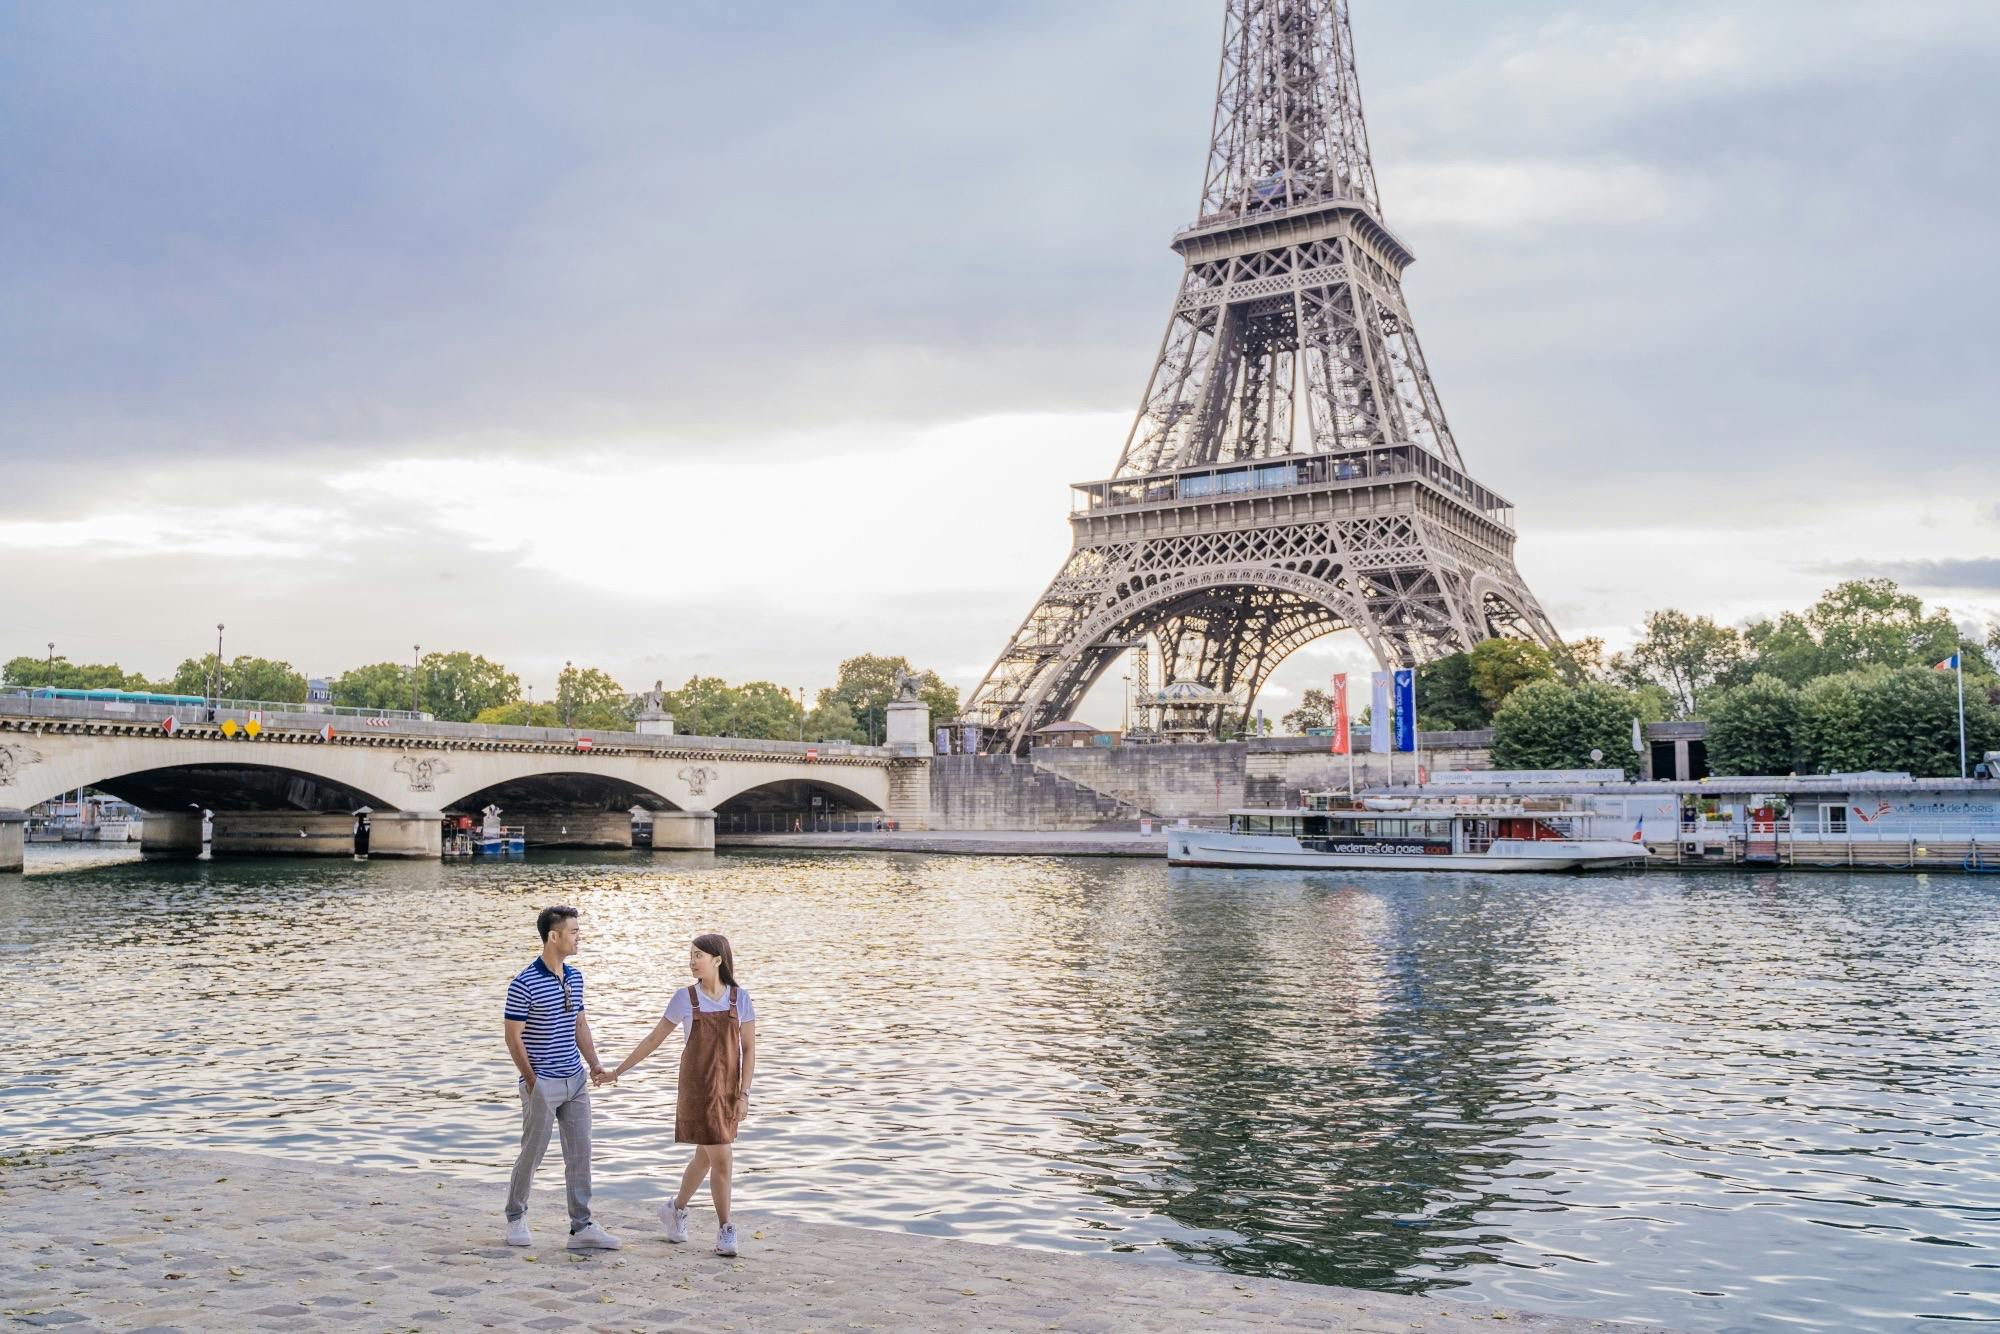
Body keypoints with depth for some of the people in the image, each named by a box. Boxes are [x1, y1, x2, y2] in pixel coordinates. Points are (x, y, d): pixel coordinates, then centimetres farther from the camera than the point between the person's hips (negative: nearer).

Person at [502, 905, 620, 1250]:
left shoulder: (575, 977, 7)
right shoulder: (524, 984, -15)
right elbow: (514, 1038, -12)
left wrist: (594, 1063, 6)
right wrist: (532, 1082, -11)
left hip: (575, 1082, 6)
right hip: (542, 1084, -6)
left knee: (580, 1154, 5)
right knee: (532, 1154, 7)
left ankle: (581, 1227, 10)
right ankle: (516, 1217, 28)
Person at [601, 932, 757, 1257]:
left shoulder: (740, 998, 0)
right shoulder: (685, 998, -3)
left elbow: (748, 1048, 0)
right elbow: (654, 1039, 5)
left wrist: (743, 1093, -6)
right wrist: (618, 1071, 6)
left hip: (728, 1089, 3)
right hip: (697, 1087, -3)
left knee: (705, 1155, 13)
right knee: (721, 1157, -7)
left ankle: (676, 1210, 36)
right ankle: (725, 1229, 6)